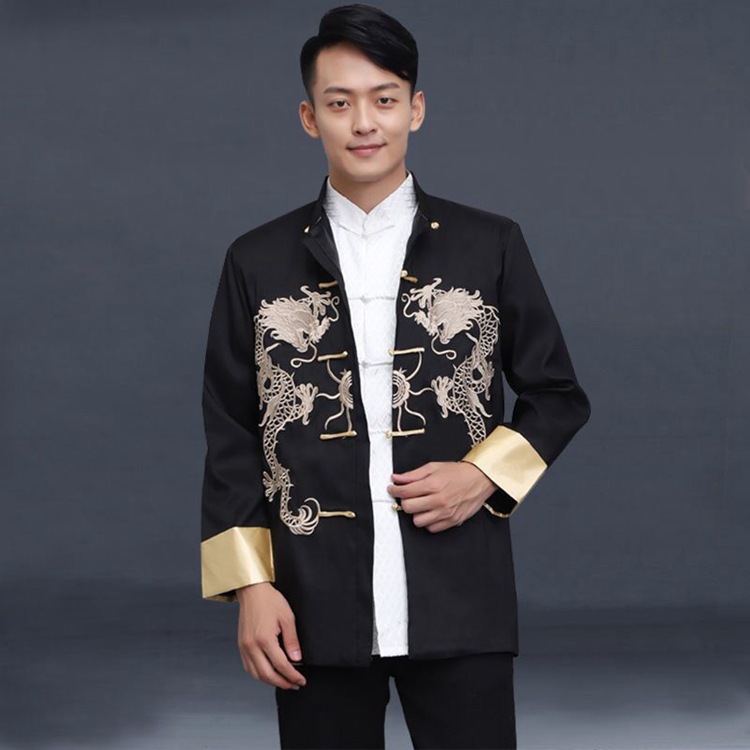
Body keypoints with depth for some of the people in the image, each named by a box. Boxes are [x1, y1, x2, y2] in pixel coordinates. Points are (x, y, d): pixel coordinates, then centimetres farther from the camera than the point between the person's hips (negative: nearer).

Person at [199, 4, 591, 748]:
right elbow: (231, 437, 7)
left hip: (459, 610, 0)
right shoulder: (258, 262, 7)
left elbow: (558, 396, 12)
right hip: (316, 614, 1)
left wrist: (486, 476, -5)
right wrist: (250, 586, -1)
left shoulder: (490, 246, 6)